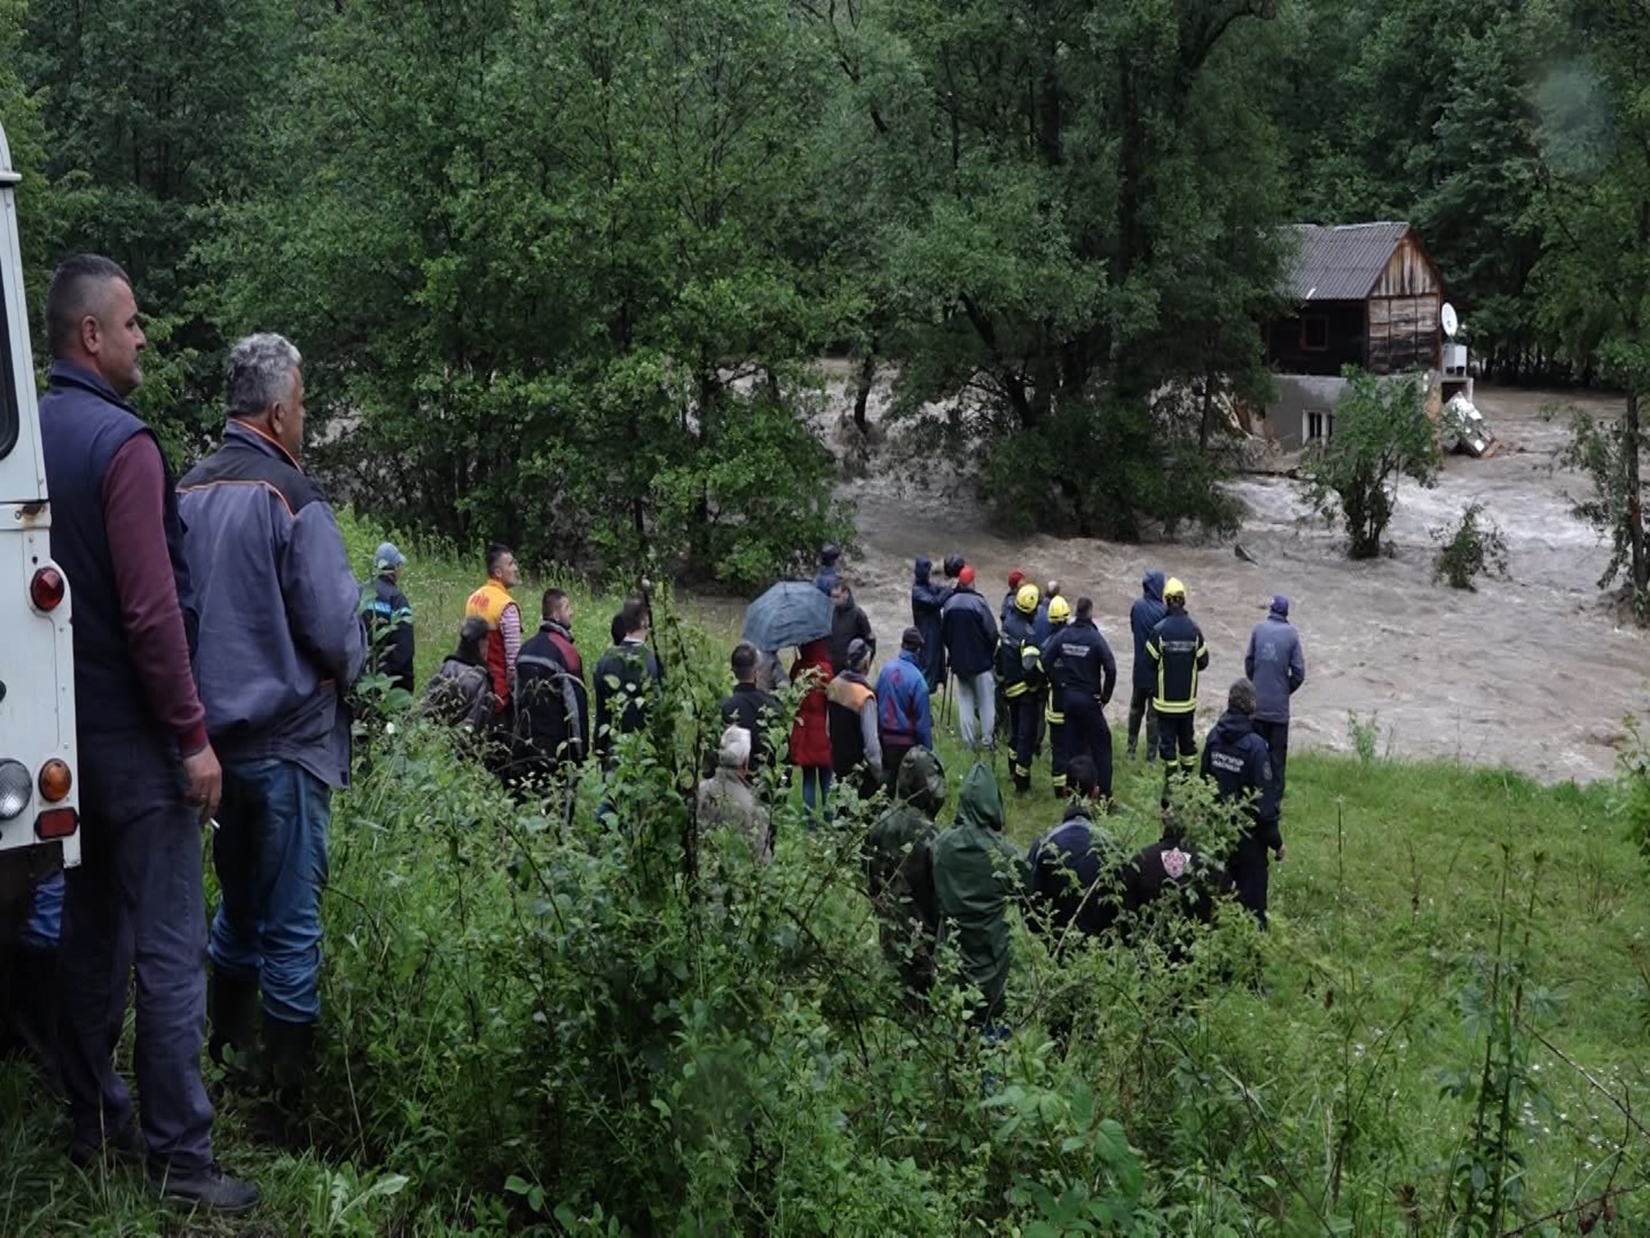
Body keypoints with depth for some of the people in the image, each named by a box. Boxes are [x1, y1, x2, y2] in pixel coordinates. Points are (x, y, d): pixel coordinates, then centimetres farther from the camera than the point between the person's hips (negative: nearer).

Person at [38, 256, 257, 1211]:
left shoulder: (36, 435, 9)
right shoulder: (122, 442, -16)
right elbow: (151, 610, -21)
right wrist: (193, 735, -15)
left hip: (71, 729, 9)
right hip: (134, 732, -9)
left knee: (92, 932, 17)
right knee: (170, 951, -3)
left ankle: (95, 1123, 27)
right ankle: (180, 1158, 2)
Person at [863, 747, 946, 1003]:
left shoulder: (880, 827, -6)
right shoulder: (931, 839, -26)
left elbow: (871, 884, 5)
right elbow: (943, 896, -19)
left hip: (891, 935, 6)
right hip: (923, 941, -6)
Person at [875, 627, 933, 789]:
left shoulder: (886, 669, -4)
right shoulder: (917, 679, -20)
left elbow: (876, 703, 7)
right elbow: (923, 721, -14)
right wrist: (927, 751, -6)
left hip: (885, 739, 5)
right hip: (907, 742, -5)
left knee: (887, 784, 16)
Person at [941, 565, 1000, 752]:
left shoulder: (949, 604, 0)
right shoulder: (978, 602, -16)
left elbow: (945, 632, 11)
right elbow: (992, 631, -12)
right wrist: (992, 652, 6)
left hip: (959, 661, 4)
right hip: (980, 660, -4)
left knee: (965, 700, 11)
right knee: (986, 701, 5)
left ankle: (968, 740, 10)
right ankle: (986, 739, 5)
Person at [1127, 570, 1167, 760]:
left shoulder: (1137, 606, -6)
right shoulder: (1162, 611, -20)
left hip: (1140, 668, 4)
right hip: (1157, 669, -4)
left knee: (1136, 708, 20)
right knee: (1154, 713, 5)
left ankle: (1131, 748, 25)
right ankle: (1151, 754, 9)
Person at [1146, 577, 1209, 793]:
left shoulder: (1159, 630, -15)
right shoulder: (1194, 630, -8)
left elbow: (1150, 660, -6)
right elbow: (1203, 662, 1)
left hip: (1165, 699, -2)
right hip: (1188, 698, 2)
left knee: (1167, 740, 3)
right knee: (1187, 739, 16)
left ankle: (1170, 787, 3)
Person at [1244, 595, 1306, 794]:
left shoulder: (1259, 629, -4)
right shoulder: (1291, 634, -8)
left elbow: (1248, 661, 3)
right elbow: (1299, 672, -8)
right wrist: (1287, 690, 10)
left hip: (1258, 703, 2)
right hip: (1279, 705, -2)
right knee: (1277, 751, 7)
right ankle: (1275, 794, 10)